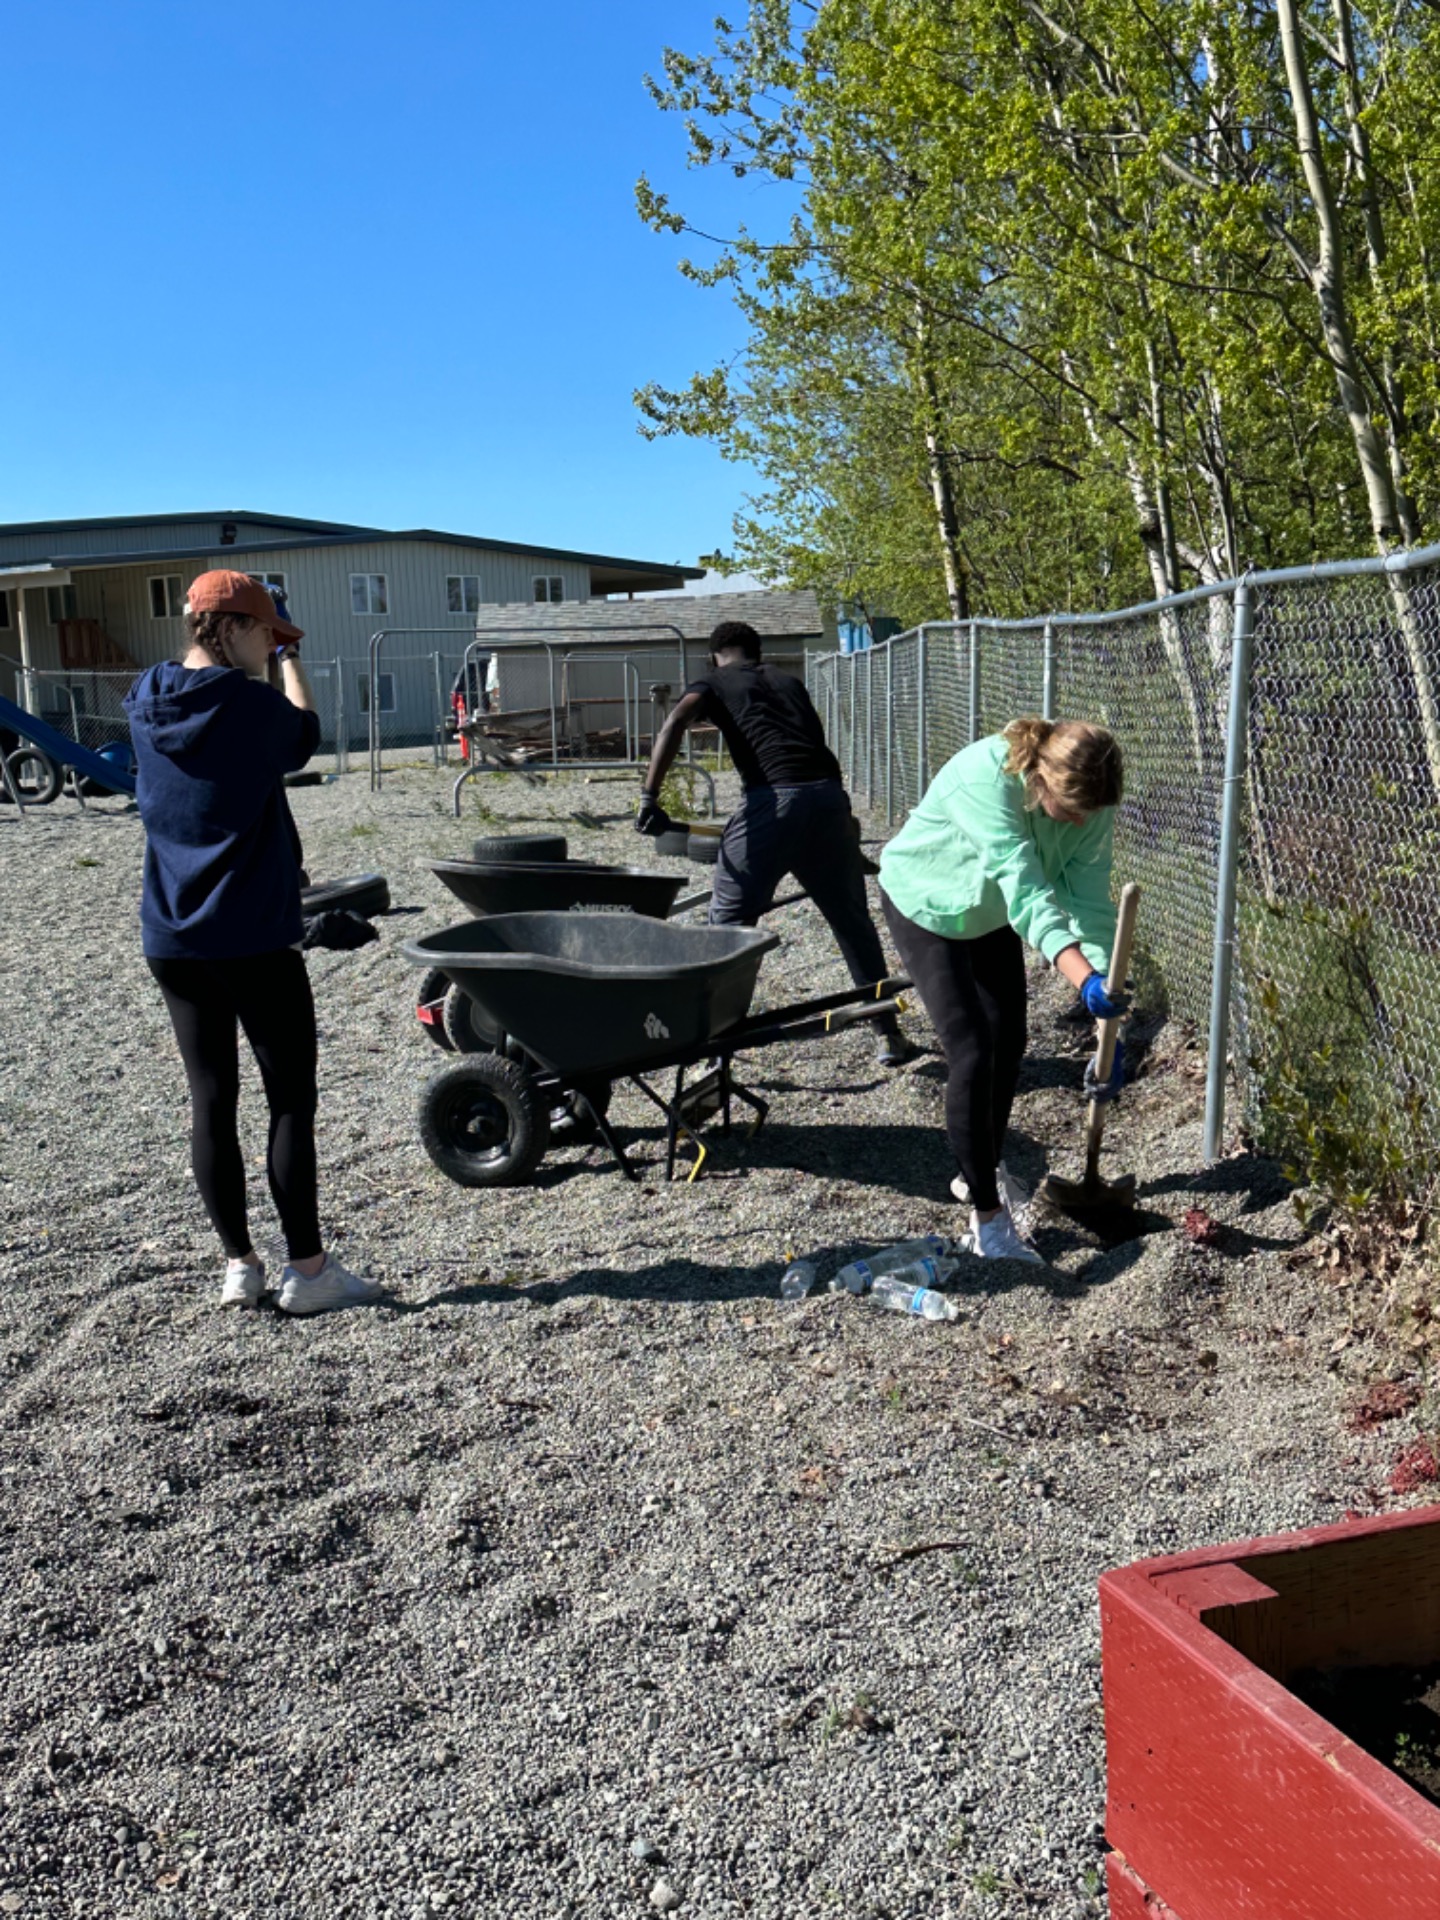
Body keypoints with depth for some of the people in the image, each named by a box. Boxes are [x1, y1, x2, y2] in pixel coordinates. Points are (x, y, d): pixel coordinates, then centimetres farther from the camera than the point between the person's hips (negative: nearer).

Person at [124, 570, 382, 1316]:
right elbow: (303, 739, 7)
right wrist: (288, 663, 19)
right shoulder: (254, 702, -13)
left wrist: (267, 666, 22)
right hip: (254, 939, -6)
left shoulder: (146, 701, 4)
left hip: (172, 940, 6)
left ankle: (239, 1265, 18)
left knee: (210, 1100, 11)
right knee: (291, 1099, 3)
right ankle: (307, 1269, 8)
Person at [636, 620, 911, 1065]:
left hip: (772, 800, -4)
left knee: (729, 920, 9)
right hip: (829, 796, 4)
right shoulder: (789, 683, 30)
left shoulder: (713, 683, 16)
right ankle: (887, 1032, 22)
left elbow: (676, 722, -4)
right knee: (853, 921, 16)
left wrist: (649, 797, -10)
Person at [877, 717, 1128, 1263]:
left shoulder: (1090, 802, -22)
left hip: (990, 915, 6)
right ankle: (985, 1213, -1)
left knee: (1008, 1045, 13)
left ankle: (983, 1171, 36)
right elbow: (1025, 891, -48)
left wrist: (1108, 1027, -27)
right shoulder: (986, 778, -40)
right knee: (971, 1052, -13)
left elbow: (1090, 904, -22)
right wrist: (1084, 980, -59)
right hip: (925, 906, -6)